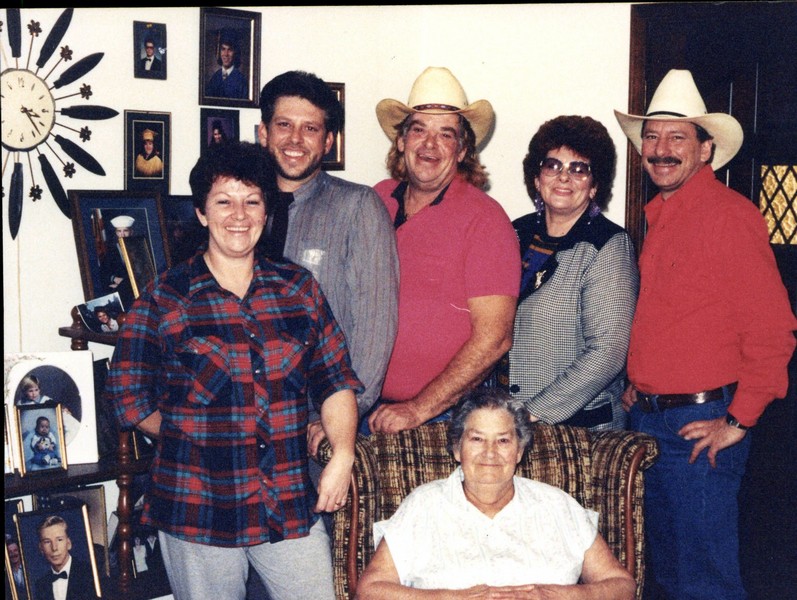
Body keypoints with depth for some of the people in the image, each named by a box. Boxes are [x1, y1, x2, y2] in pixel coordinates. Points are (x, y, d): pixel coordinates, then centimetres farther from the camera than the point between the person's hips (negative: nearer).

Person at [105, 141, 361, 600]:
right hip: (198, 511, -2)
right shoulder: (163, 301, -3)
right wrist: (198, 438, 3)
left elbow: (335, 379, 7)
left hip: (292, 509, 3)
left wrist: (342, 456, -5)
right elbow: (130, 400, 1)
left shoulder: (299, 289, 6)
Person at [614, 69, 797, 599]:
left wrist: (739, 421, -14)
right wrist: (641, 384, 14)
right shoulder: (659, 217, 12)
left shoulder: (729, 214, -14)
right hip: (650, 418, 8)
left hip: (701, 425, -8)